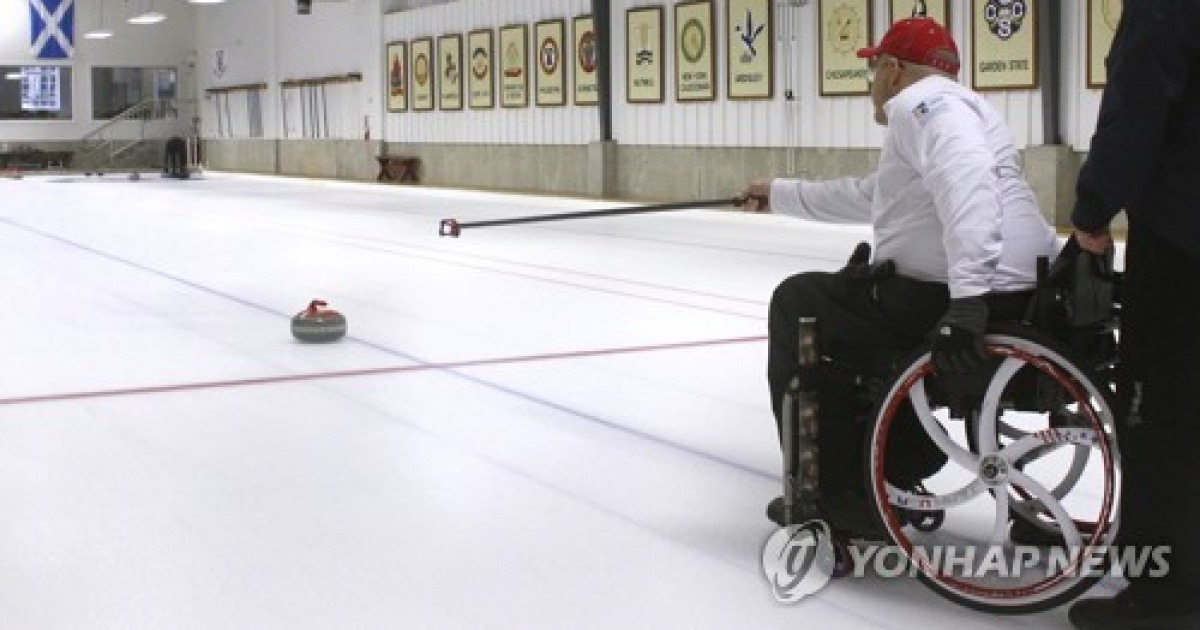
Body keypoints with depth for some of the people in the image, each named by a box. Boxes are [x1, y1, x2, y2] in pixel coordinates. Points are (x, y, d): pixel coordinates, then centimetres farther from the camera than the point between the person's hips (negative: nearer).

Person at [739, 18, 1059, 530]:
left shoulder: (921, 100, -5)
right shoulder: (947, 105, 27)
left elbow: (967, 182, -25)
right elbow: (868, 196, 40)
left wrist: (967, 296, -33)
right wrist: (781, 194, 51)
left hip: (978, 302, -10)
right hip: (1015, 299, 10)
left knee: (797, 304, 8)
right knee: (855, 298, 32)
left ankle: (831, 492, 9)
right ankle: (905, 463, 30)